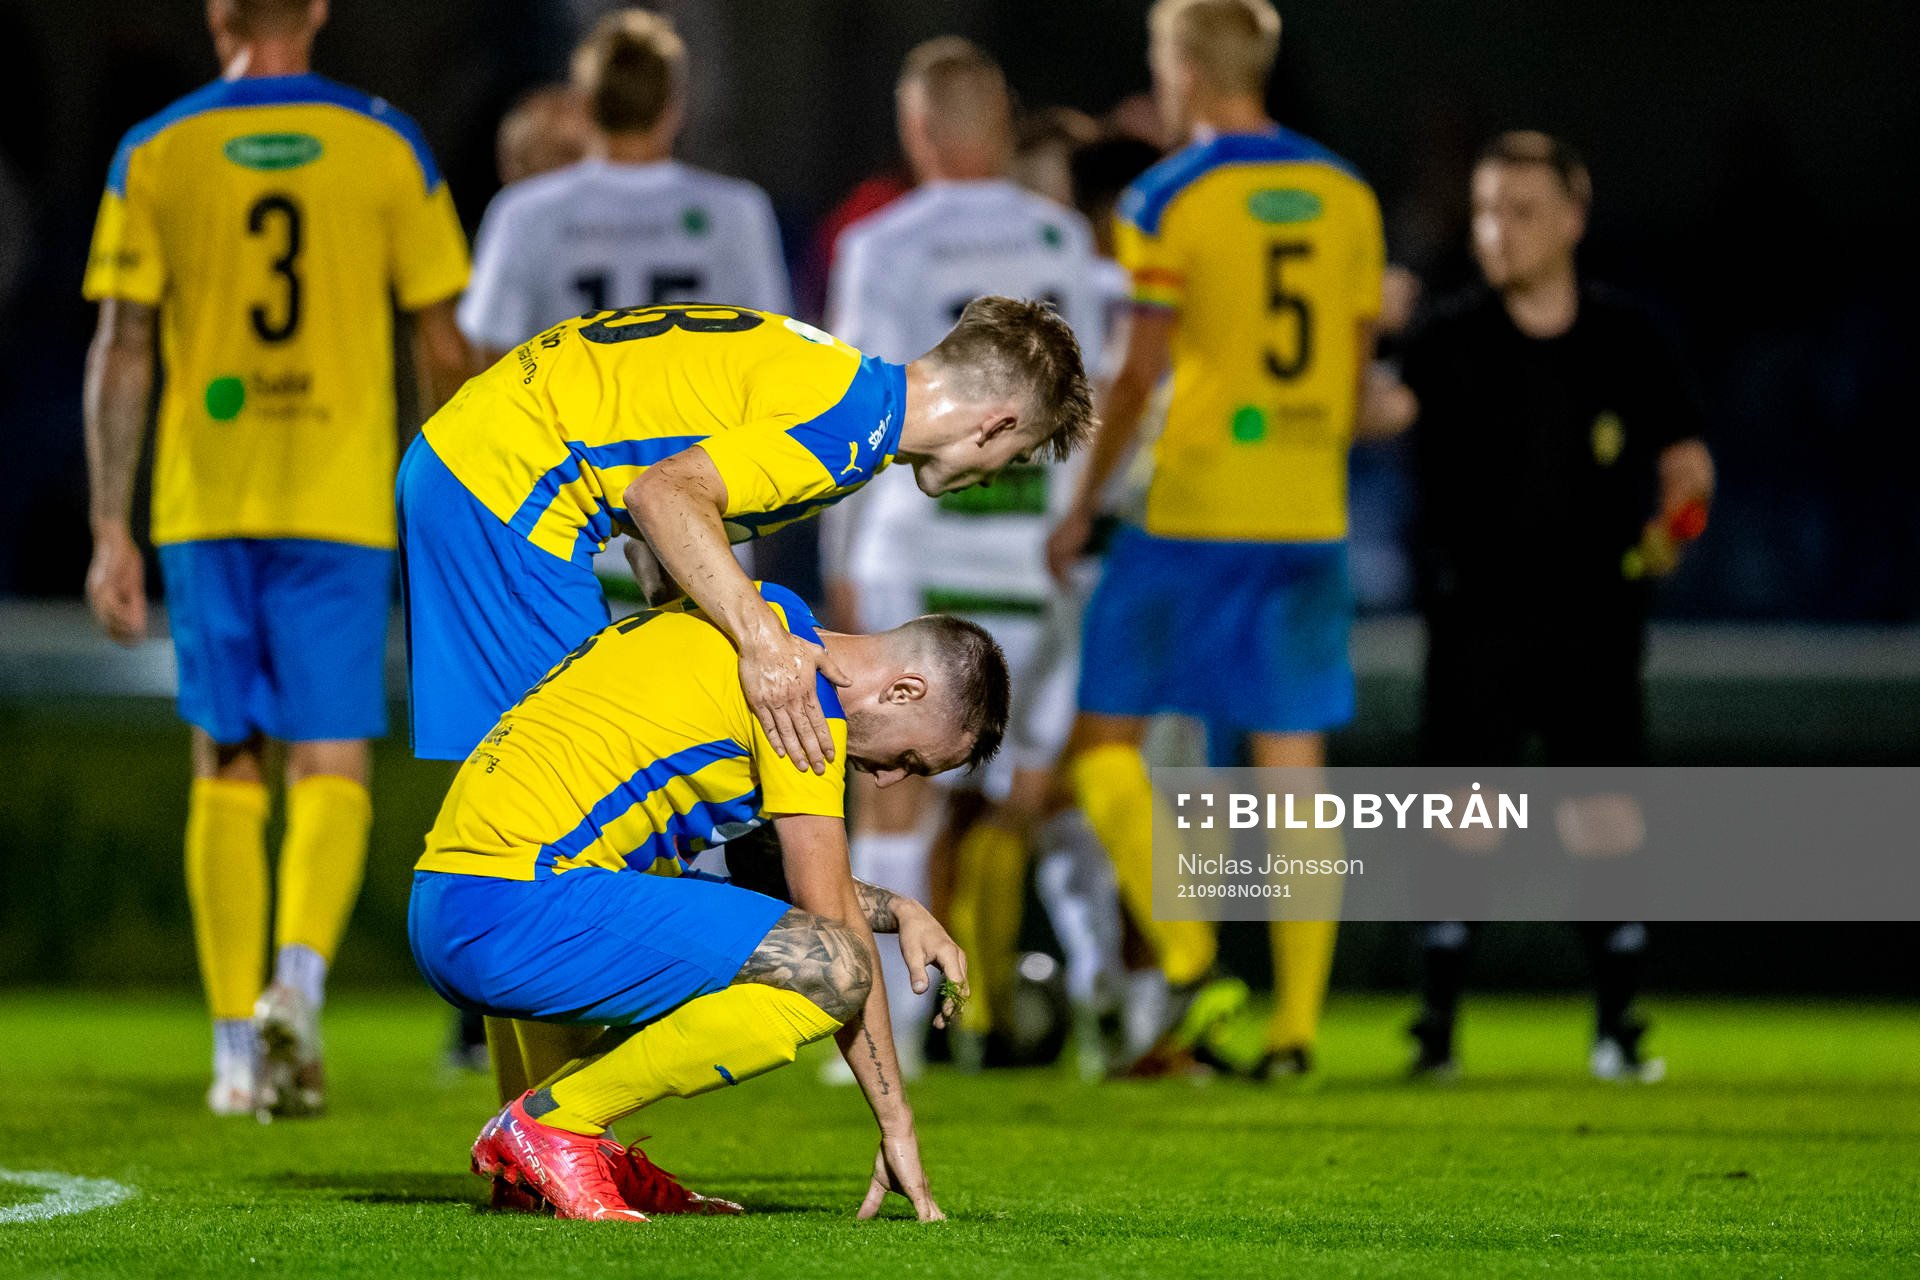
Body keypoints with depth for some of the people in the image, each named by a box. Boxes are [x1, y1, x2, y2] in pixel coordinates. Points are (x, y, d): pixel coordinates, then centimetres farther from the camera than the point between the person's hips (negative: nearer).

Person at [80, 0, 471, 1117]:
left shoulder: (155, 155, 3)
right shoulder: (386, 146, 1)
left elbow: (122, 350, 0)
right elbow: (443, 345, 2)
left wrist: (111, 533, 2)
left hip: (205, 510, 1)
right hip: (342, 504, -1)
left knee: (227, 771, 9)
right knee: (333, 770, 1)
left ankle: (238, 1048, 8)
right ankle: (299, 978, -24)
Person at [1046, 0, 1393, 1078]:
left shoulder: (1171, 201, -7)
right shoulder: (1347, 196, 9)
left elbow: (1139, 376, -8)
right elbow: (1358, 369, 13)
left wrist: (1080, 508, 0)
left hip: (1192, 516, -5)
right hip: (1311, 523, 5)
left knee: (1105, 732, 6)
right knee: (1294, 766, 5)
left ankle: (1189, 963, -10)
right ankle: (1297, 1021, 1)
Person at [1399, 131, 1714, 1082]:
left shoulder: (1625, 340, 4)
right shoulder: (1448, 342, 0)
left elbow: (1685, 456, 13)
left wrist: (1678, 511, -3)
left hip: (1593, 621, 1)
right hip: (1476, 620, -1)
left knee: (1610, 824, -2)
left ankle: (1616, 1026, 10)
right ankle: (1436, 1024, 2)